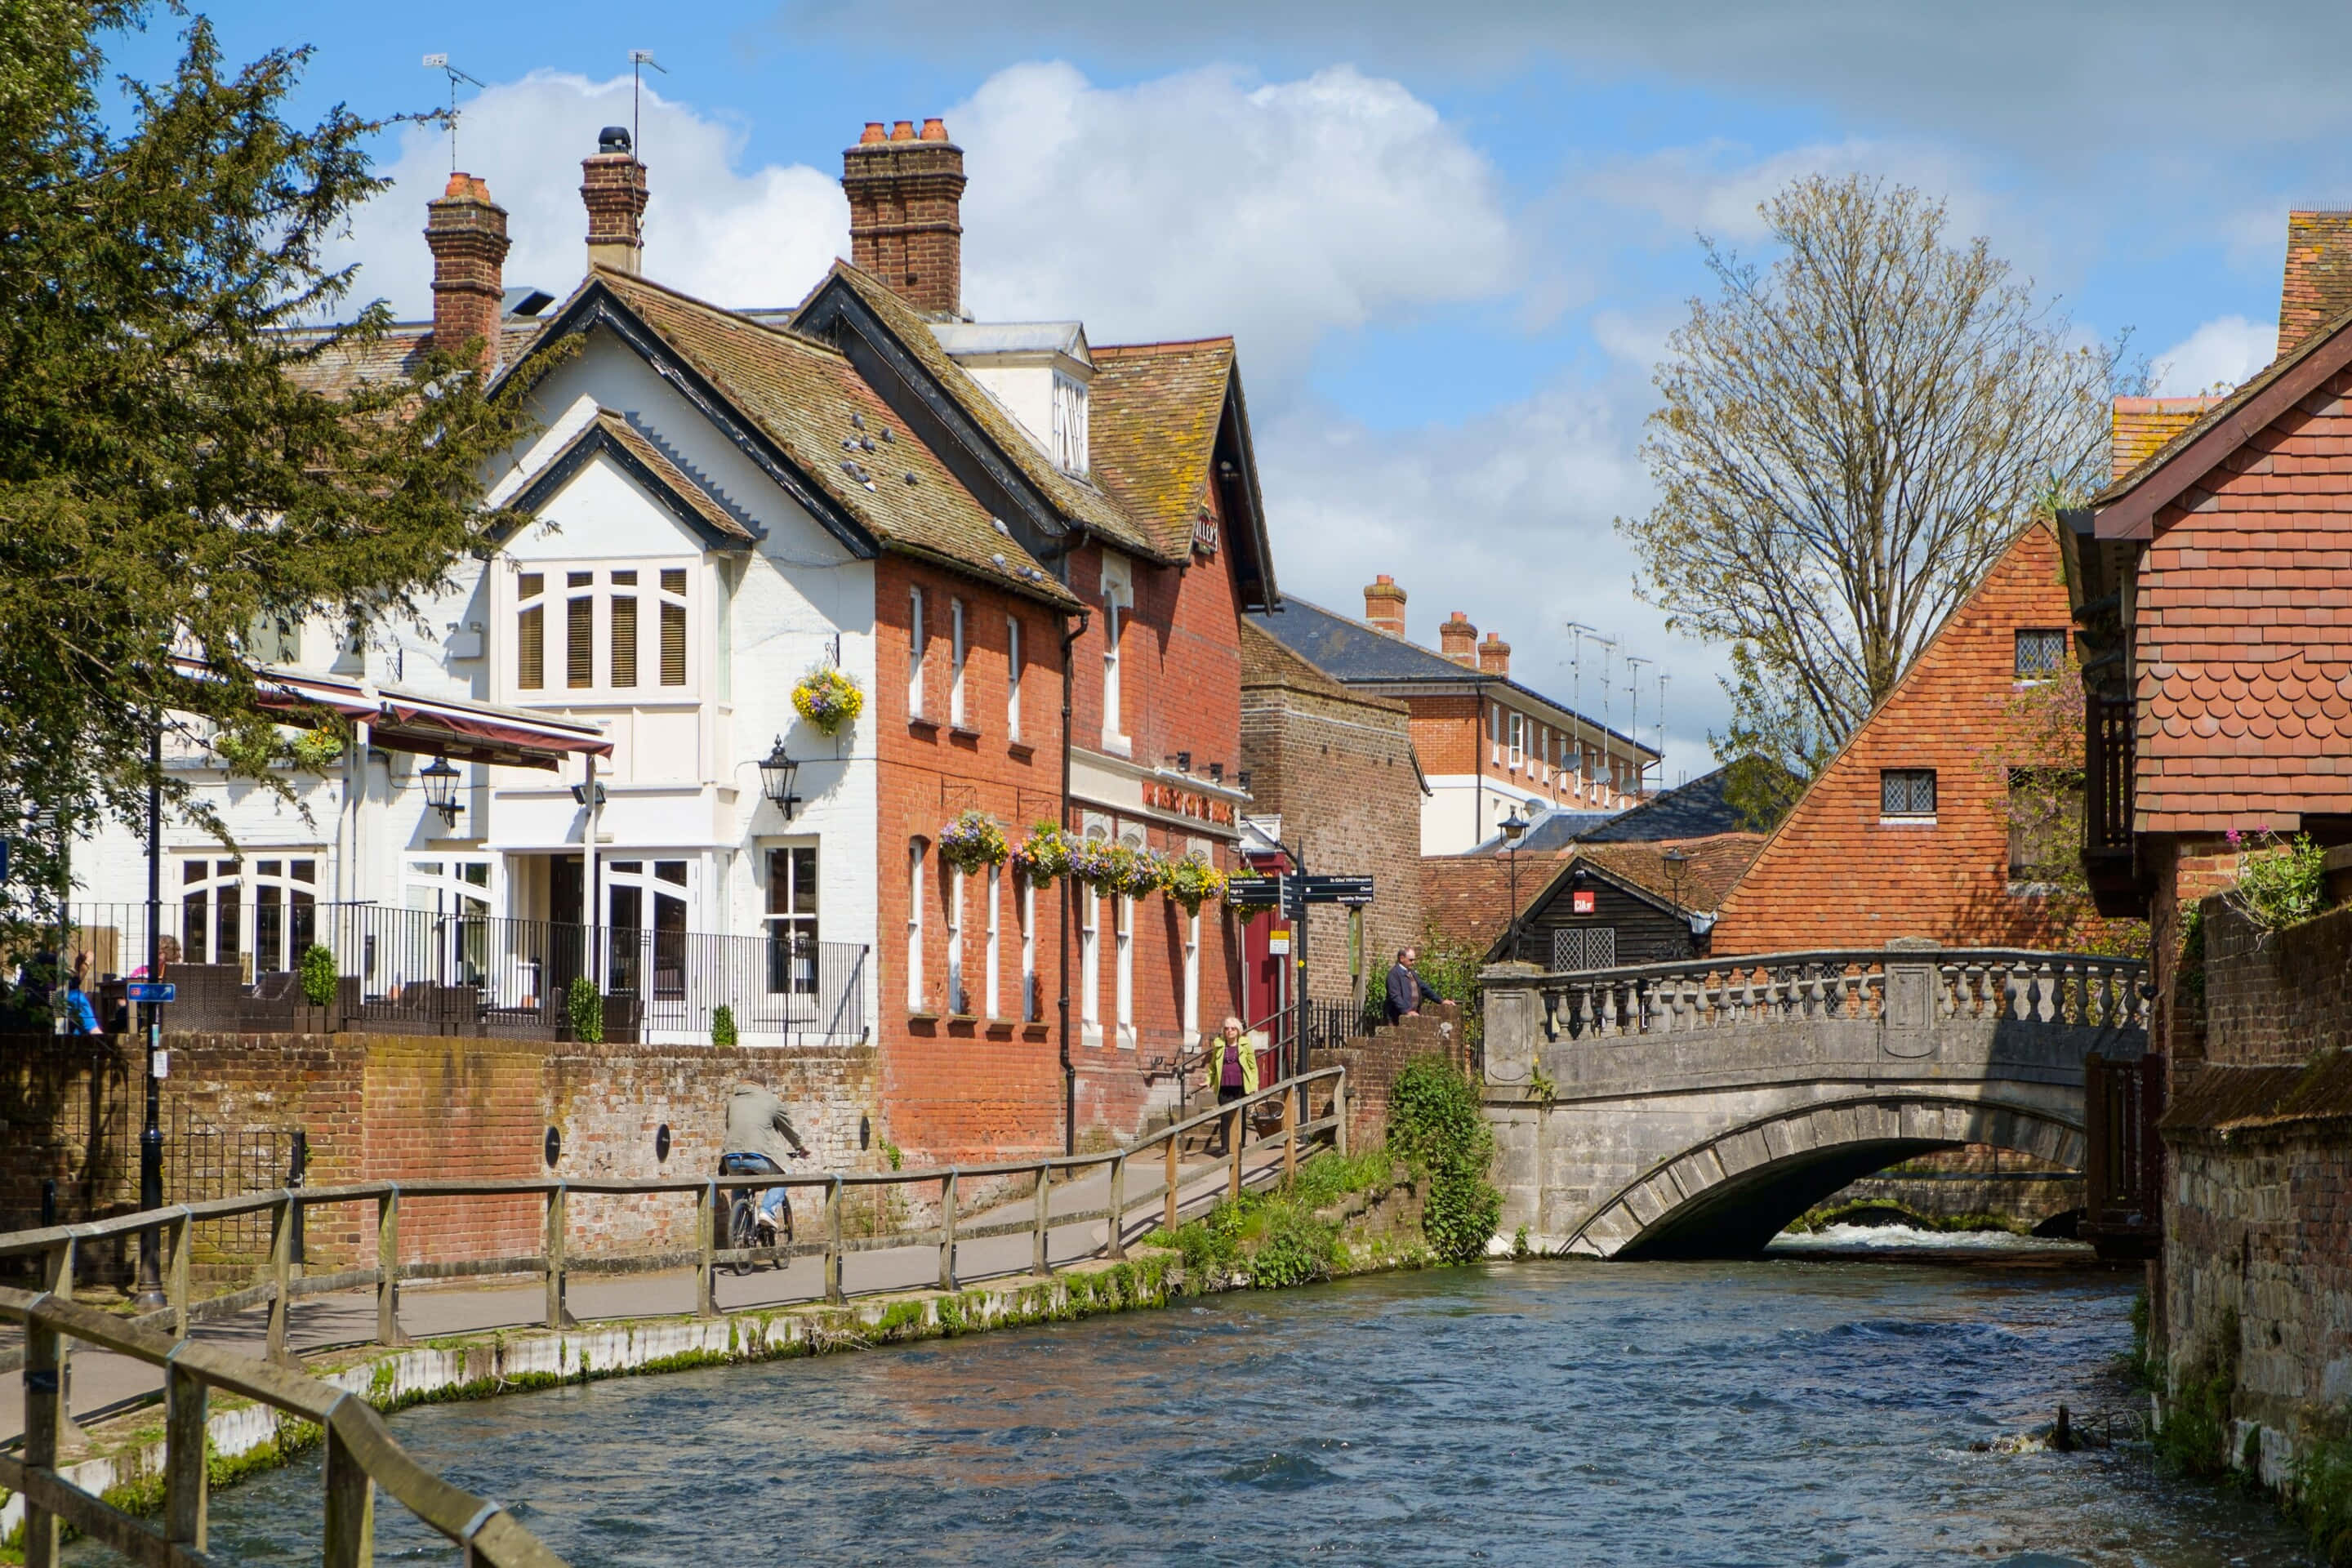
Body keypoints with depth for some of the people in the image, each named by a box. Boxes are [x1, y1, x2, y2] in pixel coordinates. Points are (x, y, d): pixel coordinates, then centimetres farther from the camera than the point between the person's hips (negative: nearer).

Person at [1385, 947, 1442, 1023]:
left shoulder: (1412, 973, 17)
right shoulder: (1394, 974, -9)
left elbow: (1424, 988, 23)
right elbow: (1395, 996, -17)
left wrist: (1441, 1000, 18)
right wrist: (1407, 1011, -25)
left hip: (1414, 1015, 8)